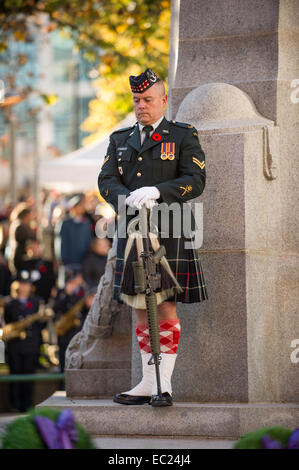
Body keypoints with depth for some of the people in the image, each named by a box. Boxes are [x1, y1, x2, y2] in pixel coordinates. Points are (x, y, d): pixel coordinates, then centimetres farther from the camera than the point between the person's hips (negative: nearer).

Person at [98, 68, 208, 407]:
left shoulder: (184, 137, 4)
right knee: (141, 309, 6)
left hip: (170, 232, -4)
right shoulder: (120, 140, 17)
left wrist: (156, 192, -22)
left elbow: (195, 181, -8)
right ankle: (148, 383, 11)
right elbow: (106, 181, 5)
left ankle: (165, 385, -2)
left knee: (166, 307, -5)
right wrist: (128, 199, -17)